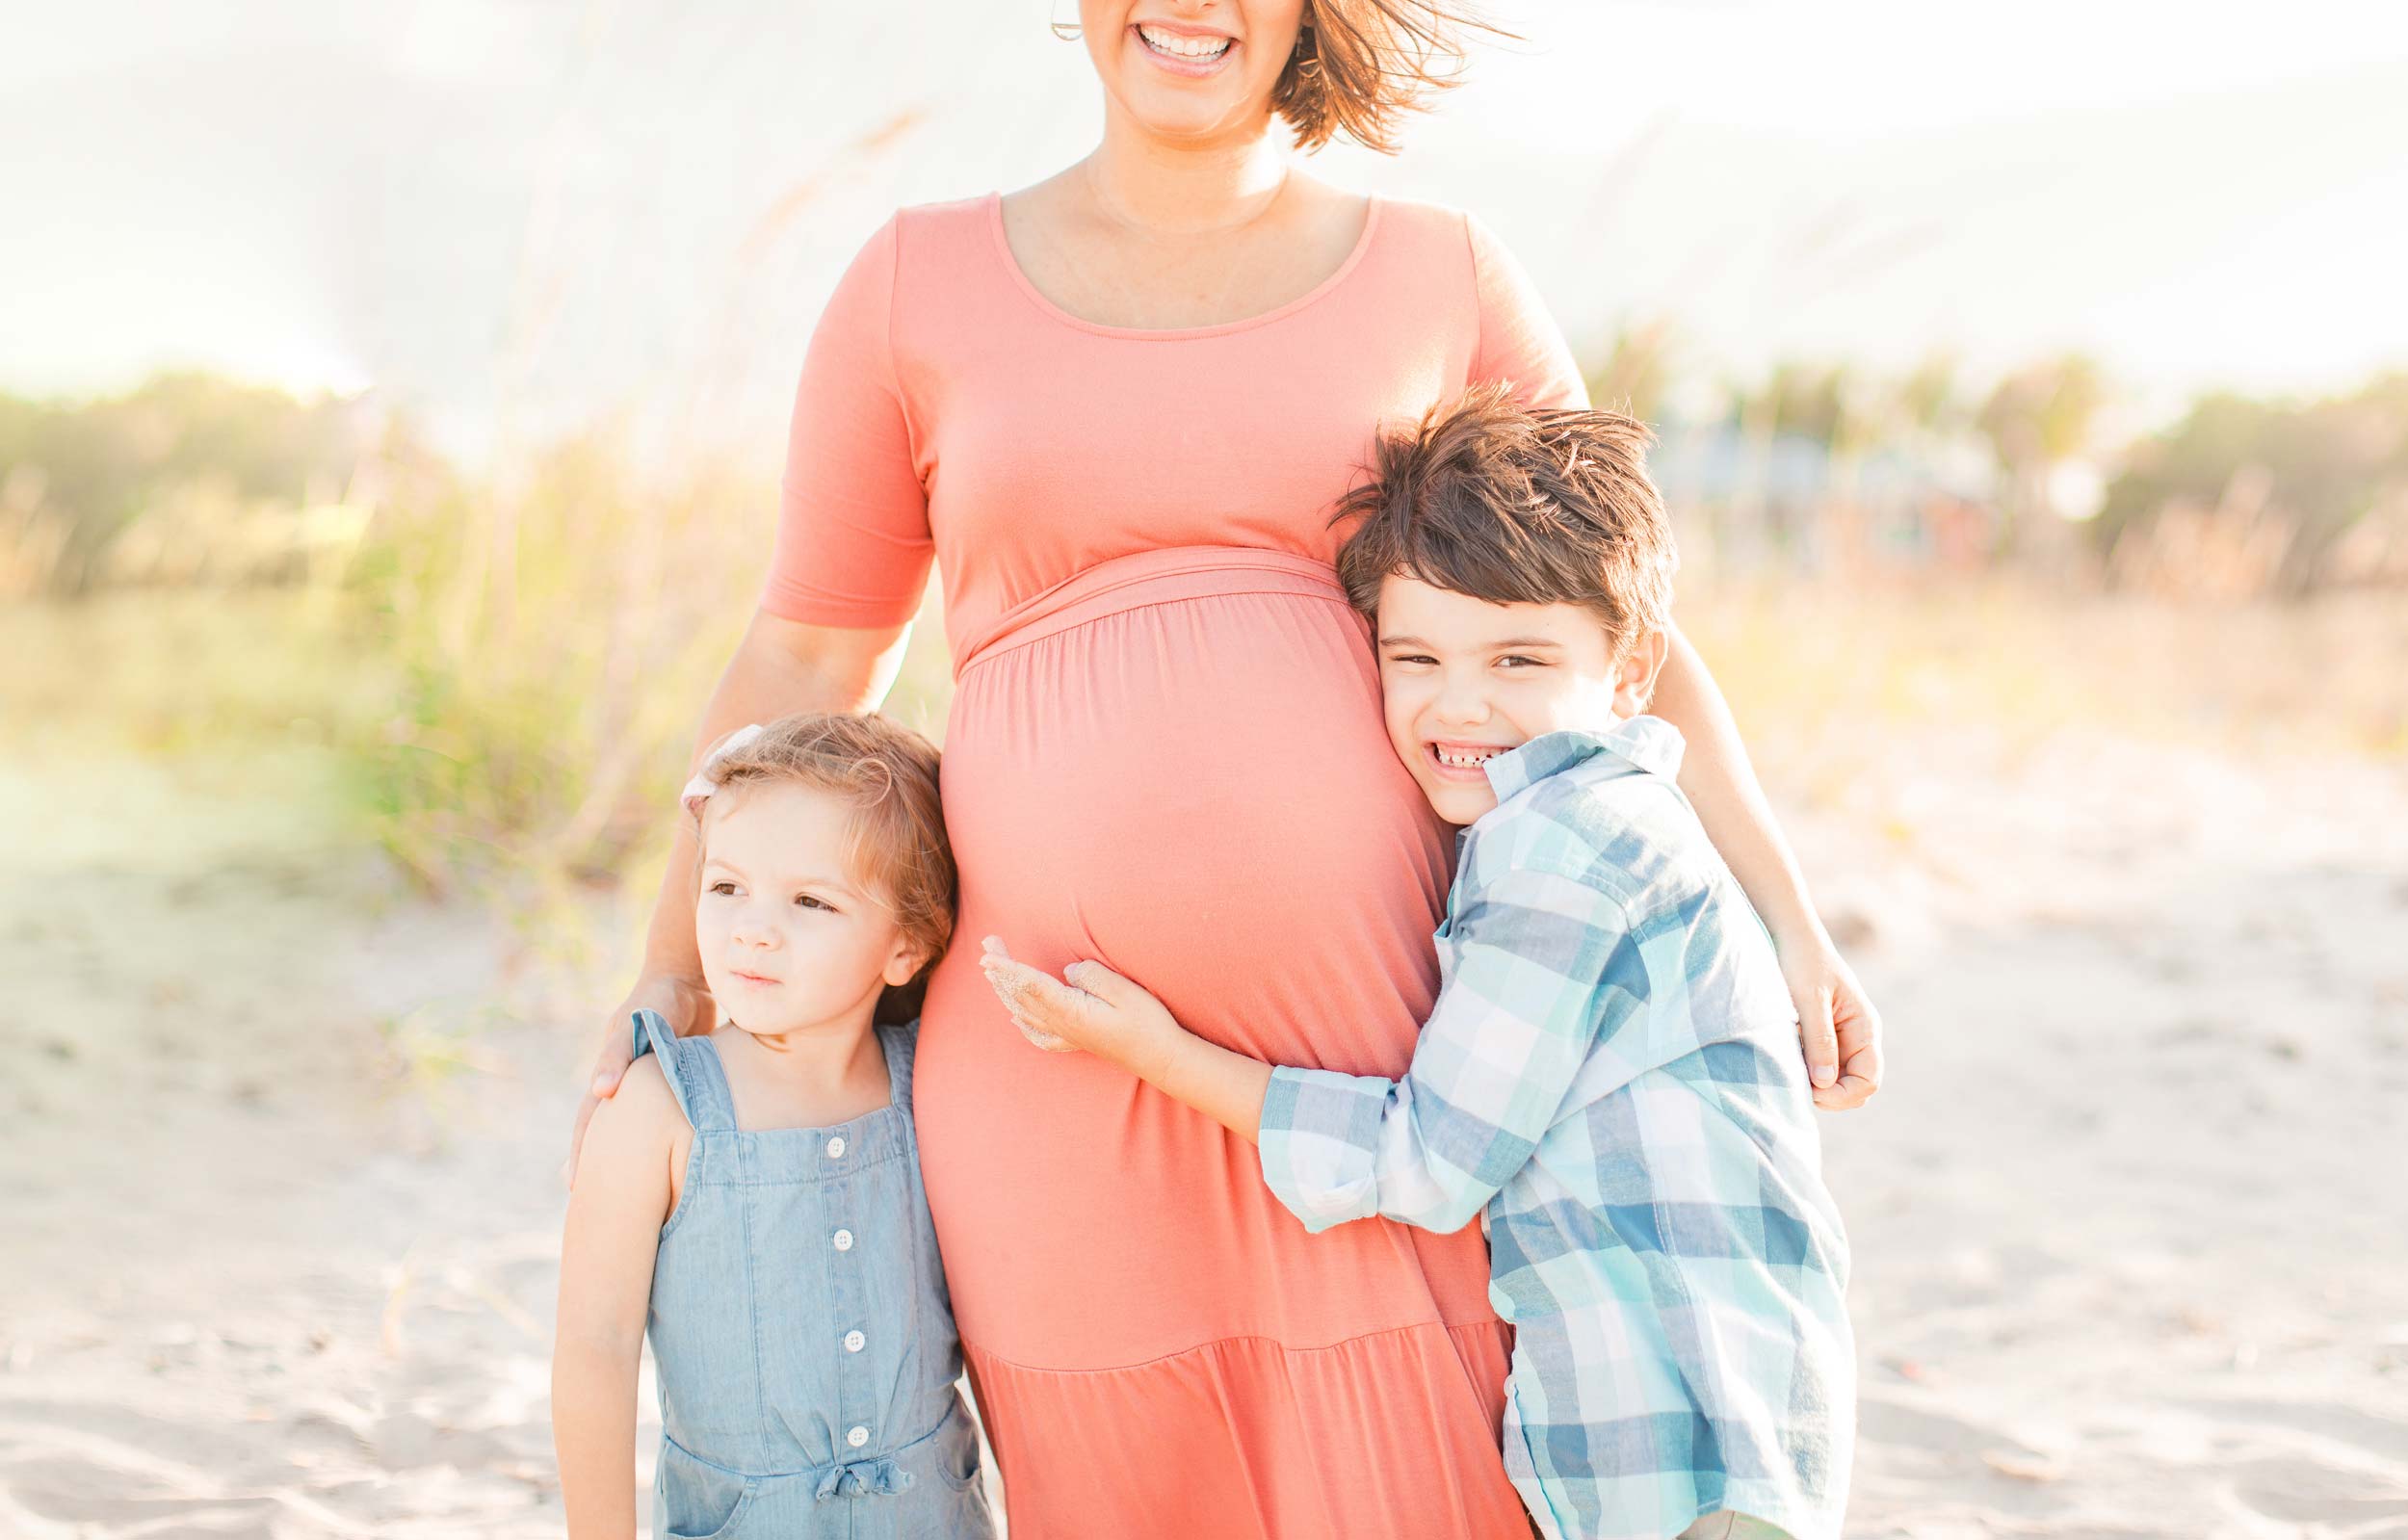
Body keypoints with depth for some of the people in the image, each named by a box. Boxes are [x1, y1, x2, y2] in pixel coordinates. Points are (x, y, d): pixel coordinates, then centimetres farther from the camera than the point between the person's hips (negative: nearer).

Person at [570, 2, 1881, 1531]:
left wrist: (1786, 917, 4)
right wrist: (671, 978, 15)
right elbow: (801, 666, 15)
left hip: (1377, 1054, 0)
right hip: (1060, 1087, 0)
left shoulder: (1445, 282, 8)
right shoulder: (921, 286, 8)